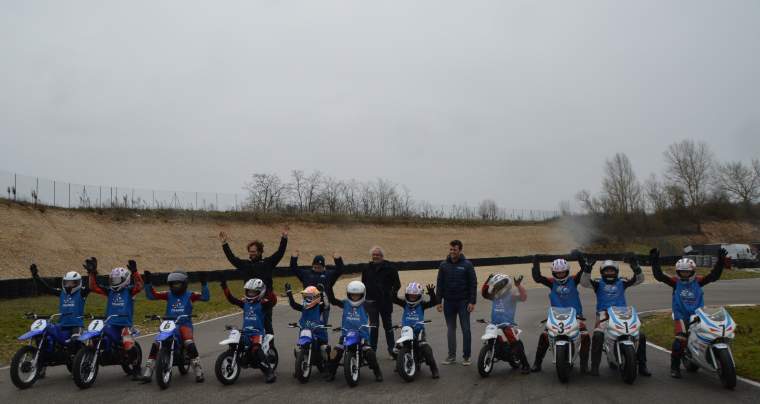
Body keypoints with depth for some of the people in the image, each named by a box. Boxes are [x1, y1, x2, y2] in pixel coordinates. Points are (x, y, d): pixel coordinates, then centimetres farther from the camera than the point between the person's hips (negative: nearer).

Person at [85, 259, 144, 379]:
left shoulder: (129, 290, 2)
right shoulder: (110, 291, 14)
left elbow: (139, 286, -17)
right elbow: (94, 287, 10)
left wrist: (134, 272, -29)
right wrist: (92, 273, 0)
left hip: (125, 324, -4)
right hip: (110, 324, 5)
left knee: (130, 348, -22)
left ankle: (136, 370, -3)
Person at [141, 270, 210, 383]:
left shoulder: (190, 295, 5)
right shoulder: (168, 295, 13)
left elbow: (206, 297, -8)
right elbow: (151, 295, 7)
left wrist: (203, 283, -21)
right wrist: (147, 283, -5)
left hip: (185, 324, -3)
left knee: (190, 344, -30)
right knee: (155, 345, -18)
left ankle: (198, 371, -23)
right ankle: (147, 372, -7)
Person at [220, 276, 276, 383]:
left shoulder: (262, 303, -3)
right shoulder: (245, 302, 14)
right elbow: (231, 299, 9)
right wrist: (224, 287, 0)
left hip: (257, 332, -7)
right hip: (245, 331, 7)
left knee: (256, 350, -28)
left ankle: (269, 372, -21)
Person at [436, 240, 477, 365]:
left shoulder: (467, 265, -3)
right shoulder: (444, 265, 4)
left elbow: (473, 283, -3)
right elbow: (439, 284, 7)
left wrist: (472, 302, -9)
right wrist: (438, 301, 2)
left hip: (463, 302, -2)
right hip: (448, 303, 3)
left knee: (466, 329, 1)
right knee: (451, 329, 9)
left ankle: (466, 356, 9)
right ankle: (451, 356, 16)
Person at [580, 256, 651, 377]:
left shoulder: (622, 282, 15)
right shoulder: (598, 283, 11)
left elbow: (639, 279, 5)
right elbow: (584, 282, -6)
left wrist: (636, 268, -14)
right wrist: (587, 268, -21)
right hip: (604, 315, -3)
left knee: (641, 336, -8)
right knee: (597, 336, -30)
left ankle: (642, 366, 7)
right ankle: (594, 366, -21)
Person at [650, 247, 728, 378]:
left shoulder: (698, 281, 4)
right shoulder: (676, 282, 0)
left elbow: (714, 275, -5)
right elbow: (659, 276, -8)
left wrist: (720, 262, -15)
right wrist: (655, 262, -16)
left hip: (697, 315, 3)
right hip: (681, 316, -3)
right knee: (680, 339, -19)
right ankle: (675, 367, -9)